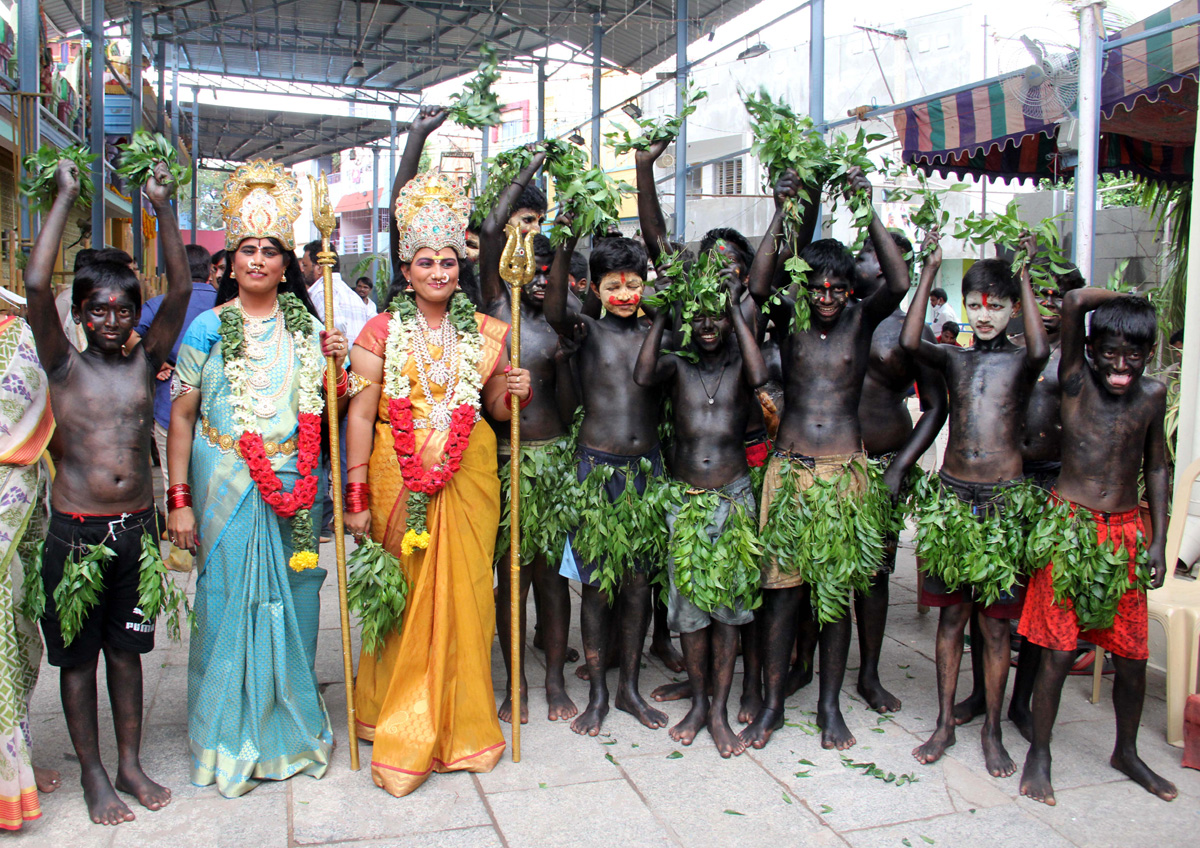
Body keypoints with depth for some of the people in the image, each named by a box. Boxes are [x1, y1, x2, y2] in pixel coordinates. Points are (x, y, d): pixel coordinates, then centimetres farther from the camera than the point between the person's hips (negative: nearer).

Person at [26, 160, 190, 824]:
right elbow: (35, 286, -16)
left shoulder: (145, 361, 5)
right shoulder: (65, 366, -3)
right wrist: (66, 198, -9)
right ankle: (92, 773, 24)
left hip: (136, 526, 2)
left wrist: (162, 208, -4)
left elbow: (180, 289, -3)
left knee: (125, 648, 14)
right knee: (77, 655, 9)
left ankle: (131, 765, 26)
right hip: (75, 530, -2)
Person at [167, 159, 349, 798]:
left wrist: (335, 367, -6)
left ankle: (292, 727, 26)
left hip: (293, 483, 2)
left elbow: (325, 406, 13)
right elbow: (182, 415, -1)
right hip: (226, 481, -2)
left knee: (292, 602, 8)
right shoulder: (208, 328, 0)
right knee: (230, 600, 2)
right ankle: (232, 742, 18)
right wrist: (179, 499, -6)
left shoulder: (305, 327, 7)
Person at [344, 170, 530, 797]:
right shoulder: (381, 331, 2)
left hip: (468, 475, 2)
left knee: (463, 593, 4)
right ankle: (399, 727, 18)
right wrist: (357, 495, -7)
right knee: (404, 595, 2)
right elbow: (360, 413, -2)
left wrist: (515, 391, -6)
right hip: (399, 478, -2)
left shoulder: (485, 333, 8)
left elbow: (495, 408, 17)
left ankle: (460, 724, 21)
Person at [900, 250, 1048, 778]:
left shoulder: (1021, 363, 2)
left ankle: (992, 730, 19)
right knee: (951, 613, 9)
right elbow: (909, 342, -13)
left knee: (994, 619, 5)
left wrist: (1024, 275, -17)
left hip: (1004, 499, -2)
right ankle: (945, 723, 20)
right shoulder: (953, 359, 8)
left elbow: (1039, 351, -23)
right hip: (952, 495, 2)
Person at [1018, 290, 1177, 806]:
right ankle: (1039, 755, 16)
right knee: (1058, 651, -1)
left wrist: (1158, 541, 9)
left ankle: (1126, 753, 32)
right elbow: (1074, 301, -18)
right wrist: (1129, 298, 0)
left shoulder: (1152, 395, 5)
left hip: (1126, 531, 4)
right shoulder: (1076, 381, -6)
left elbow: (1156, 467, 13)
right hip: (1070, 526, -4)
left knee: (1132, 655, 10)